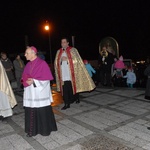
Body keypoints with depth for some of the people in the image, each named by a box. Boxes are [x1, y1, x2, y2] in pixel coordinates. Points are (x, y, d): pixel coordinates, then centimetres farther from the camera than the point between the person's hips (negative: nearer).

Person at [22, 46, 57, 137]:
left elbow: (46, 78, -13)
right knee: (31, 112, 8)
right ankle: (32, 130, 22)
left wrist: (34, 81, -19)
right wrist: (26, 81, -10)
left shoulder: (42, 63, -10)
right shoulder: (28, 65, 10)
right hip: (30, 93, 6)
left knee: (43, 111, 3)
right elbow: (24, 77, 13)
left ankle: (46, 129, 21)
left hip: (40, 93, -6)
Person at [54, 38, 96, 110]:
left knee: (73, 86, 6)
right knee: (65, 89, -2)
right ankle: (66, 103, 4)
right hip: (63, 74, 3)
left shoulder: (72, 50, 1)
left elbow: (77, 60, -9)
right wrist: (60, 60, -7)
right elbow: (56, 62, 14)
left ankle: (76, 98, 29)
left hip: (71, 73, -3)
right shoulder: (59, 52, 15)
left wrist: (67, 59, -16)